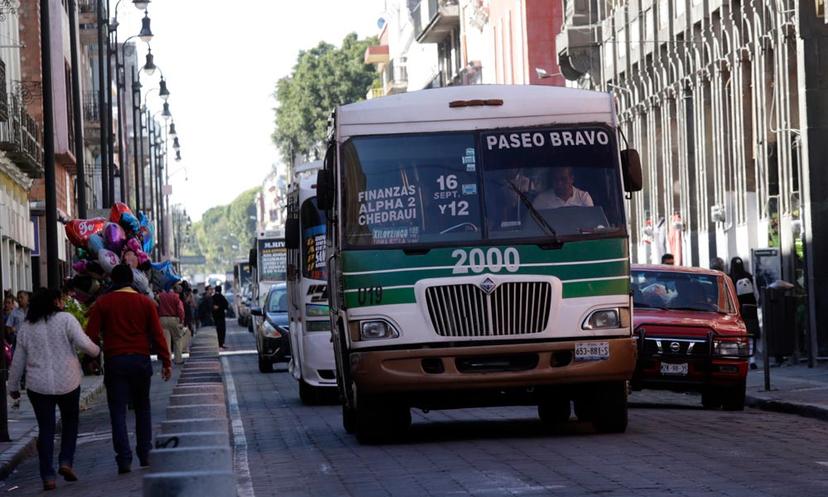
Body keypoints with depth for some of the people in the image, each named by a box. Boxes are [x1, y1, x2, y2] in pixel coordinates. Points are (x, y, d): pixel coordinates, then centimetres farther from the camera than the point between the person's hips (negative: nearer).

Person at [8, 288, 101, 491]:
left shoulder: (26, 327, 7)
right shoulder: (66, 319, -5)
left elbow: (18, 361, 10)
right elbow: (84, 344, -13)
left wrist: (13, 386, 19)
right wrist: (97, 351, 8)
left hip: (38, 386, 2)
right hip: (67, 383, -2)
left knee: (45, 429, 6)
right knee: (70, 421, 19)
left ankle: (48, 476, 2)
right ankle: (66, 462, 5)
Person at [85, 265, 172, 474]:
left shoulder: (102, 303, 0)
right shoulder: (145, 302, 2)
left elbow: (91, 335, -4)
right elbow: (157, 334, 0)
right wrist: (166, 362, 4)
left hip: (114, 362, -1)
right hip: (141, 360, 1)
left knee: (118, 411, 0)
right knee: (142, 408, 16)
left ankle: (124, 459, -10)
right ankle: (145, 455, 15)